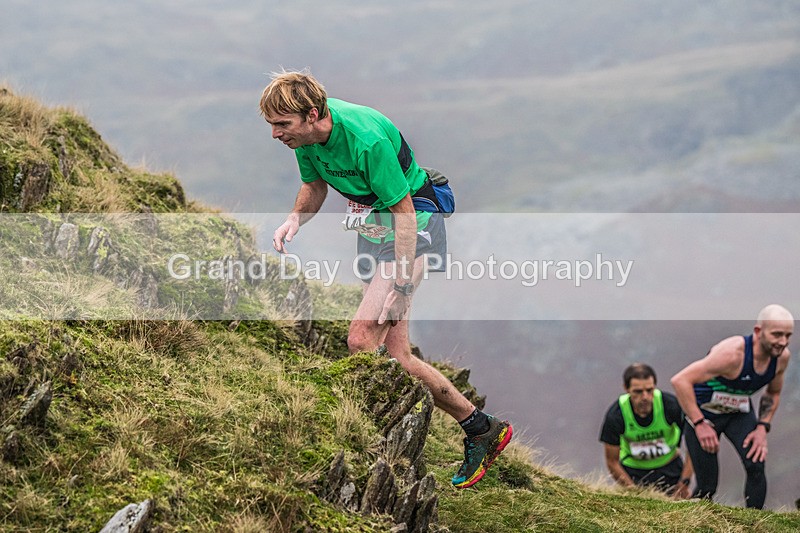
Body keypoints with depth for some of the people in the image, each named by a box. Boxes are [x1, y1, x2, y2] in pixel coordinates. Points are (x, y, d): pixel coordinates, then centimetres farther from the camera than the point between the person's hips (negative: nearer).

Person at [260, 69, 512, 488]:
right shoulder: (306, 134, -7)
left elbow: (403, 210, -25)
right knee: (395, 357, 6)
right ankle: (482, 429, 19)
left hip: (413, 227, -9)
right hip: (372, 230, 9)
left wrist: (399, 285, -27)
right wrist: (295, 219, -10)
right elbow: (315, 187, 12)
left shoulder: (366, 138, -30)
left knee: (362, 342, -21)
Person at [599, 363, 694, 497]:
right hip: (632, 470, -1)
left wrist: (684, 482, -17)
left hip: (669, 467, 1)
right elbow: (612, 462, -11)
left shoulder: (671, 405, -23)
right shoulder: (615, 415, -23)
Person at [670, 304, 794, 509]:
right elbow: (680, 381, -35)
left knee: (756, 465, -17)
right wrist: (700, 425, -30)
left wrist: (763, 427, -4)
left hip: (739, 412, 5)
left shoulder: (782, 356, -12)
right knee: (707, 486, -7)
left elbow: (773, 394, 11)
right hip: (702, 413, -5)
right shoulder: (733, 353, -35)